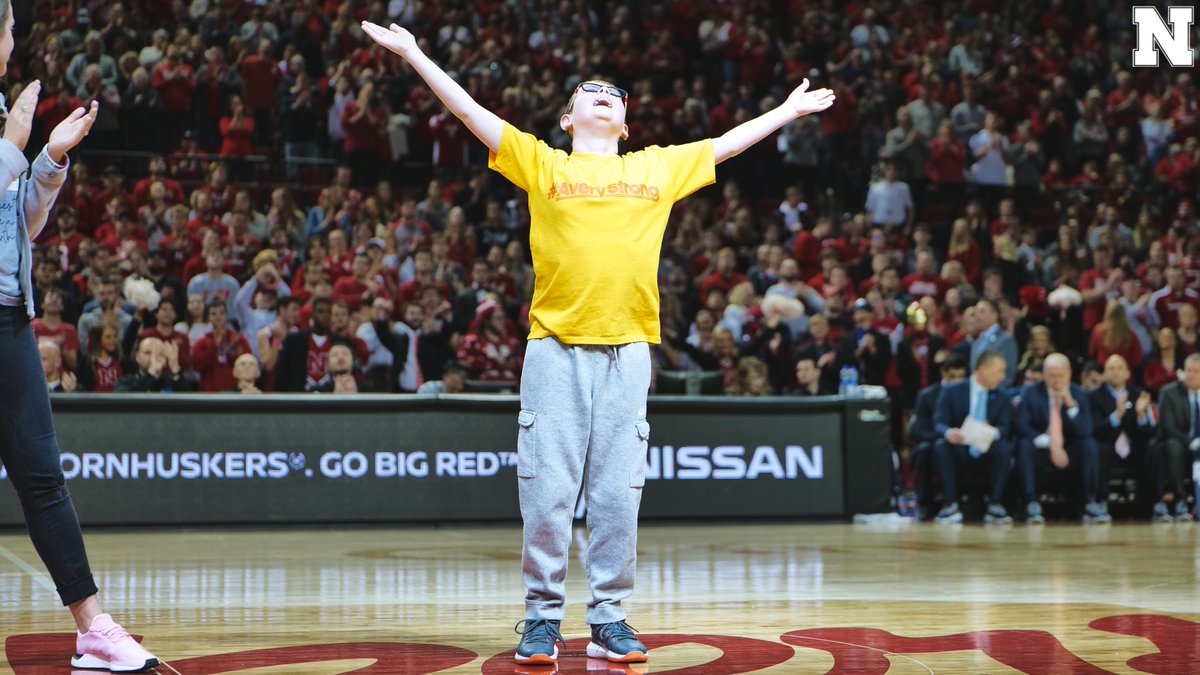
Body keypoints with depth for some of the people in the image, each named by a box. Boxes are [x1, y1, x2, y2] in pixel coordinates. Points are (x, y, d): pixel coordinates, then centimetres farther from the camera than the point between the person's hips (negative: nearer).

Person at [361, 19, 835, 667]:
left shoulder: (658, 168, 18)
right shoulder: (541, 163, 11)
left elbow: (727, 143, 29)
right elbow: (469, 110, 10)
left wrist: (790, 109, 38)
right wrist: (414, 54, 8)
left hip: (627, 351, 2)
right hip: (555, 350, -2)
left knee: (618, 496, 2)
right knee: (547, 492, -3)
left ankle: (609, 619, 10)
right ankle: (542, 618, 6)